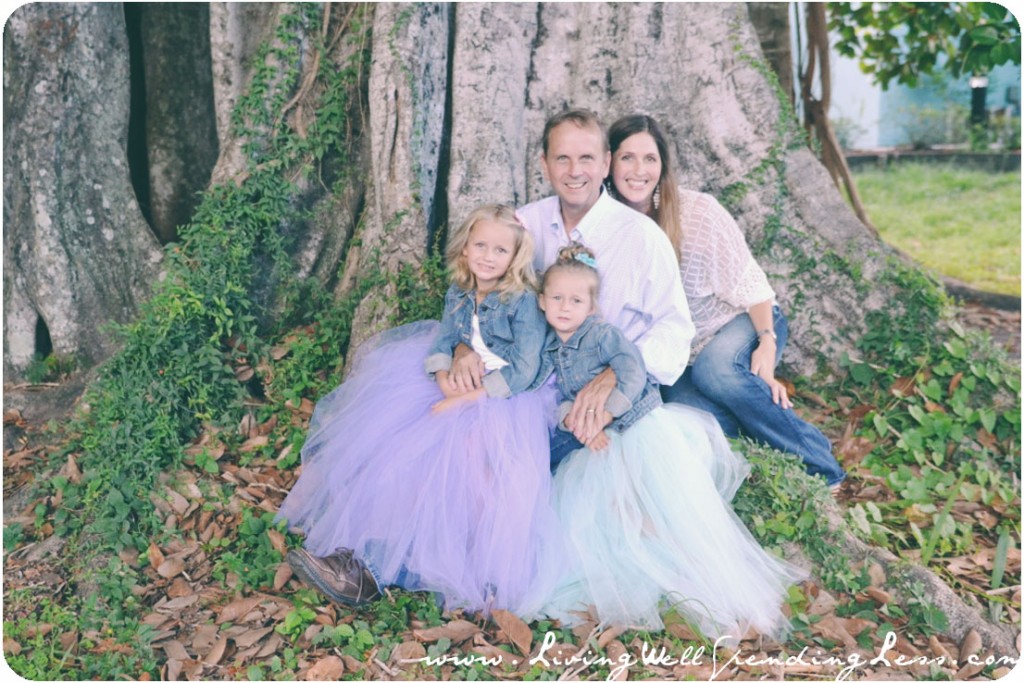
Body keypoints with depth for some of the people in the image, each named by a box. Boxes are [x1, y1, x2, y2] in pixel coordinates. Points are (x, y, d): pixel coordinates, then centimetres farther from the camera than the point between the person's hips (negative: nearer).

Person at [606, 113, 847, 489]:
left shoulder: (697, 211, -17)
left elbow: (749, 283, -11)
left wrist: (767, 341, -21)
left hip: (743, 323, -2)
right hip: (678, 356, 2)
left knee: (715, 368, -36)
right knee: (683, 406, -29)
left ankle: (818, 461, -16)